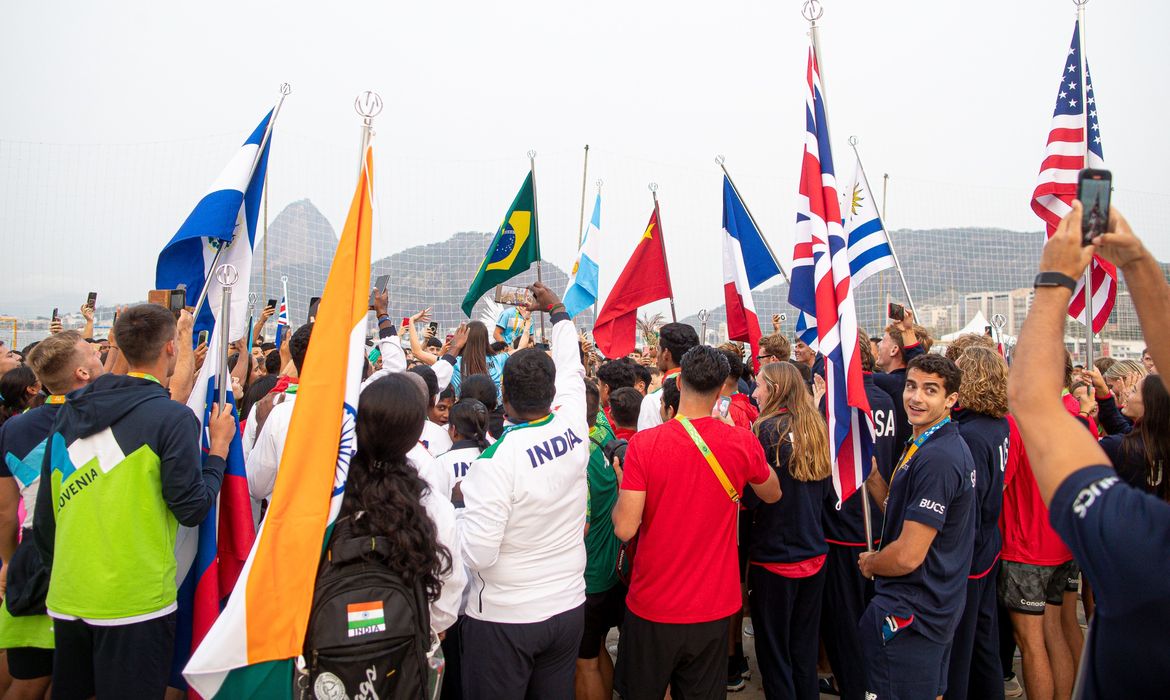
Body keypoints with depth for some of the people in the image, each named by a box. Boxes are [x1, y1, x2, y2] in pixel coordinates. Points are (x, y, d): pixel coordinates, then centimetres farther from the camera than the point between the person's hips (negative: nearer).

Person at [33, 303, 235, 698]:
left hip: (66, 597, 6)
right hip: (135, 603, -6)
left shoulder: (71, 411, 6)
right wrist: (219, 446, -1)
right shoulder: (172, 417, -13)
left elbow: (44, 512, 12)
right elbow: (192, 509, -12)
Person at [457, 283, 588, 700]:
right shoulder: (573, 429, -7)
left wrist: (463, 503, -5)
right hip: (569, 608, 5)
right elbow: (571, 369, 13)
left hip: (503, 618, -5)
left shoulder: (497, 457, -24)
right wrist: (558, 310, 28)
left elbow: (477, 553, -23)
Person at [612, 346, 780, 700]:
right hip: (713, 608, 2)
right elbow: (772, 494, 10)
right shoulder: (744, 443, -10)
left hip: (652, 608, -2)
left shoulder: (643, 443, -18)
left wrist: (623, 489, 1)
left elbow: (624, 529, -18)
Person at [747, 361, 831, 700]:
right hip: (814, 554, 6)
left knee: (774, 651, 8)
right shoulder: (815, 427, 3)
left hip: (774, 556, -6)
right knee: (805, 648, 19)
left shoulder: (768, 430, -15)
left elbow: (751, 497, -16)